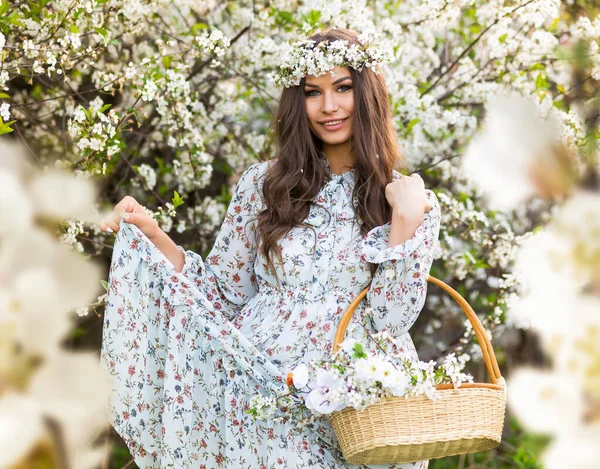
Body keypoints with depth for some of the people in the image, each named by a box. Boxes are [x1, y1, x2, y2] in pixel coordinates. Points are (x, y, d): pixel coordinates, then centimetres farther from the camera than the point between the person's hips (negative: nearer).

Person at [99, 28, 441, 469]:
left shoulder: (413, 200, 0)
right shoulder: (263, 184, 4)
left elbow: (392, 318, -8)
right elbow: (224, 293, 7)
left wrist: (405, 221, -16)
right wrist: (150, 233, -2)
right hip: (256, 396, 1)